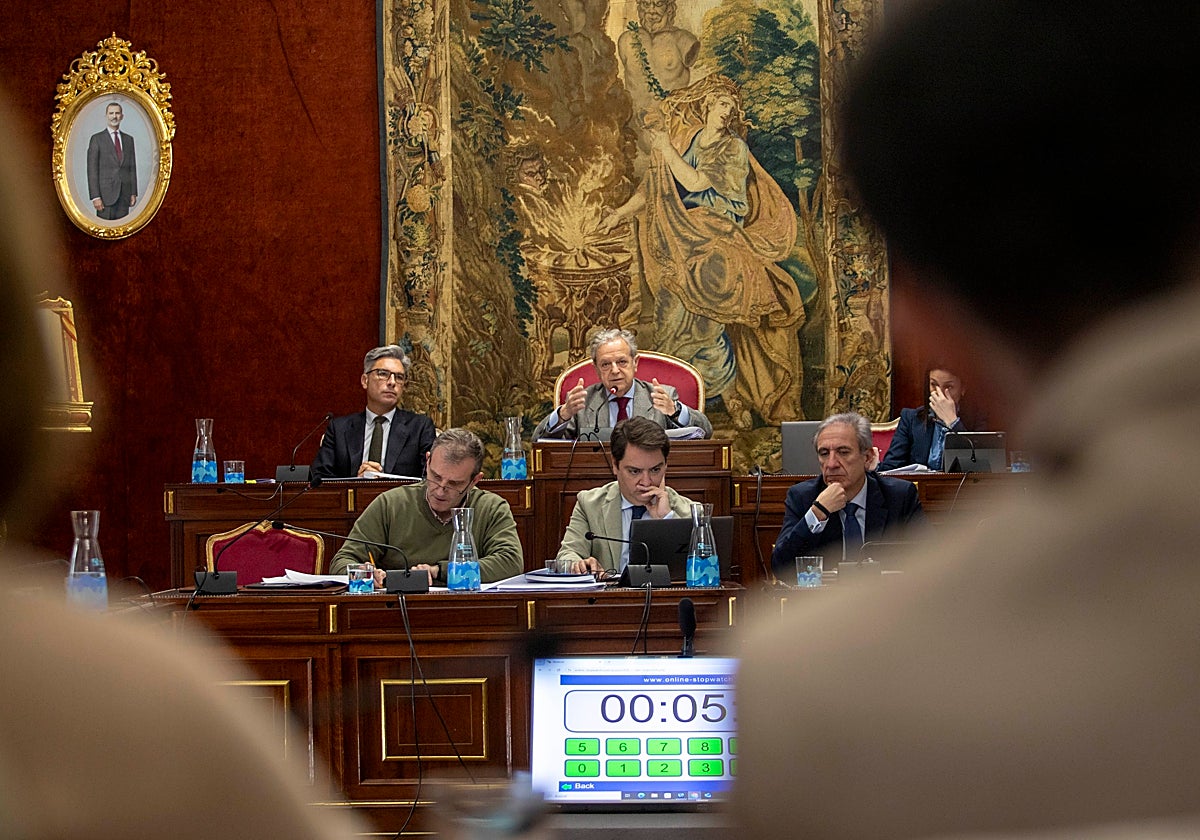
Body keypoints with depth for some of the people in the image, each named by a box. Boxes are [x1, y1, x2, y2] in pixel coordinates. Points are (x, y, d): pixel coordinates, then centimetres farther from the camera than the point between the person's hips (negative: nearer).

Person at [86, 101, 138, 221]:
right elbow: (92, 170, -4)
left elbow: (132, 167, 15)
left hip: (124, 195, 4)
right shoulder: (97, 139, 1)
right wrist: (95, 196, -12)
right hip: (106, 194, -4)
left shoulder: (129, 139, 15)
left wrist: (133, 193, 8)